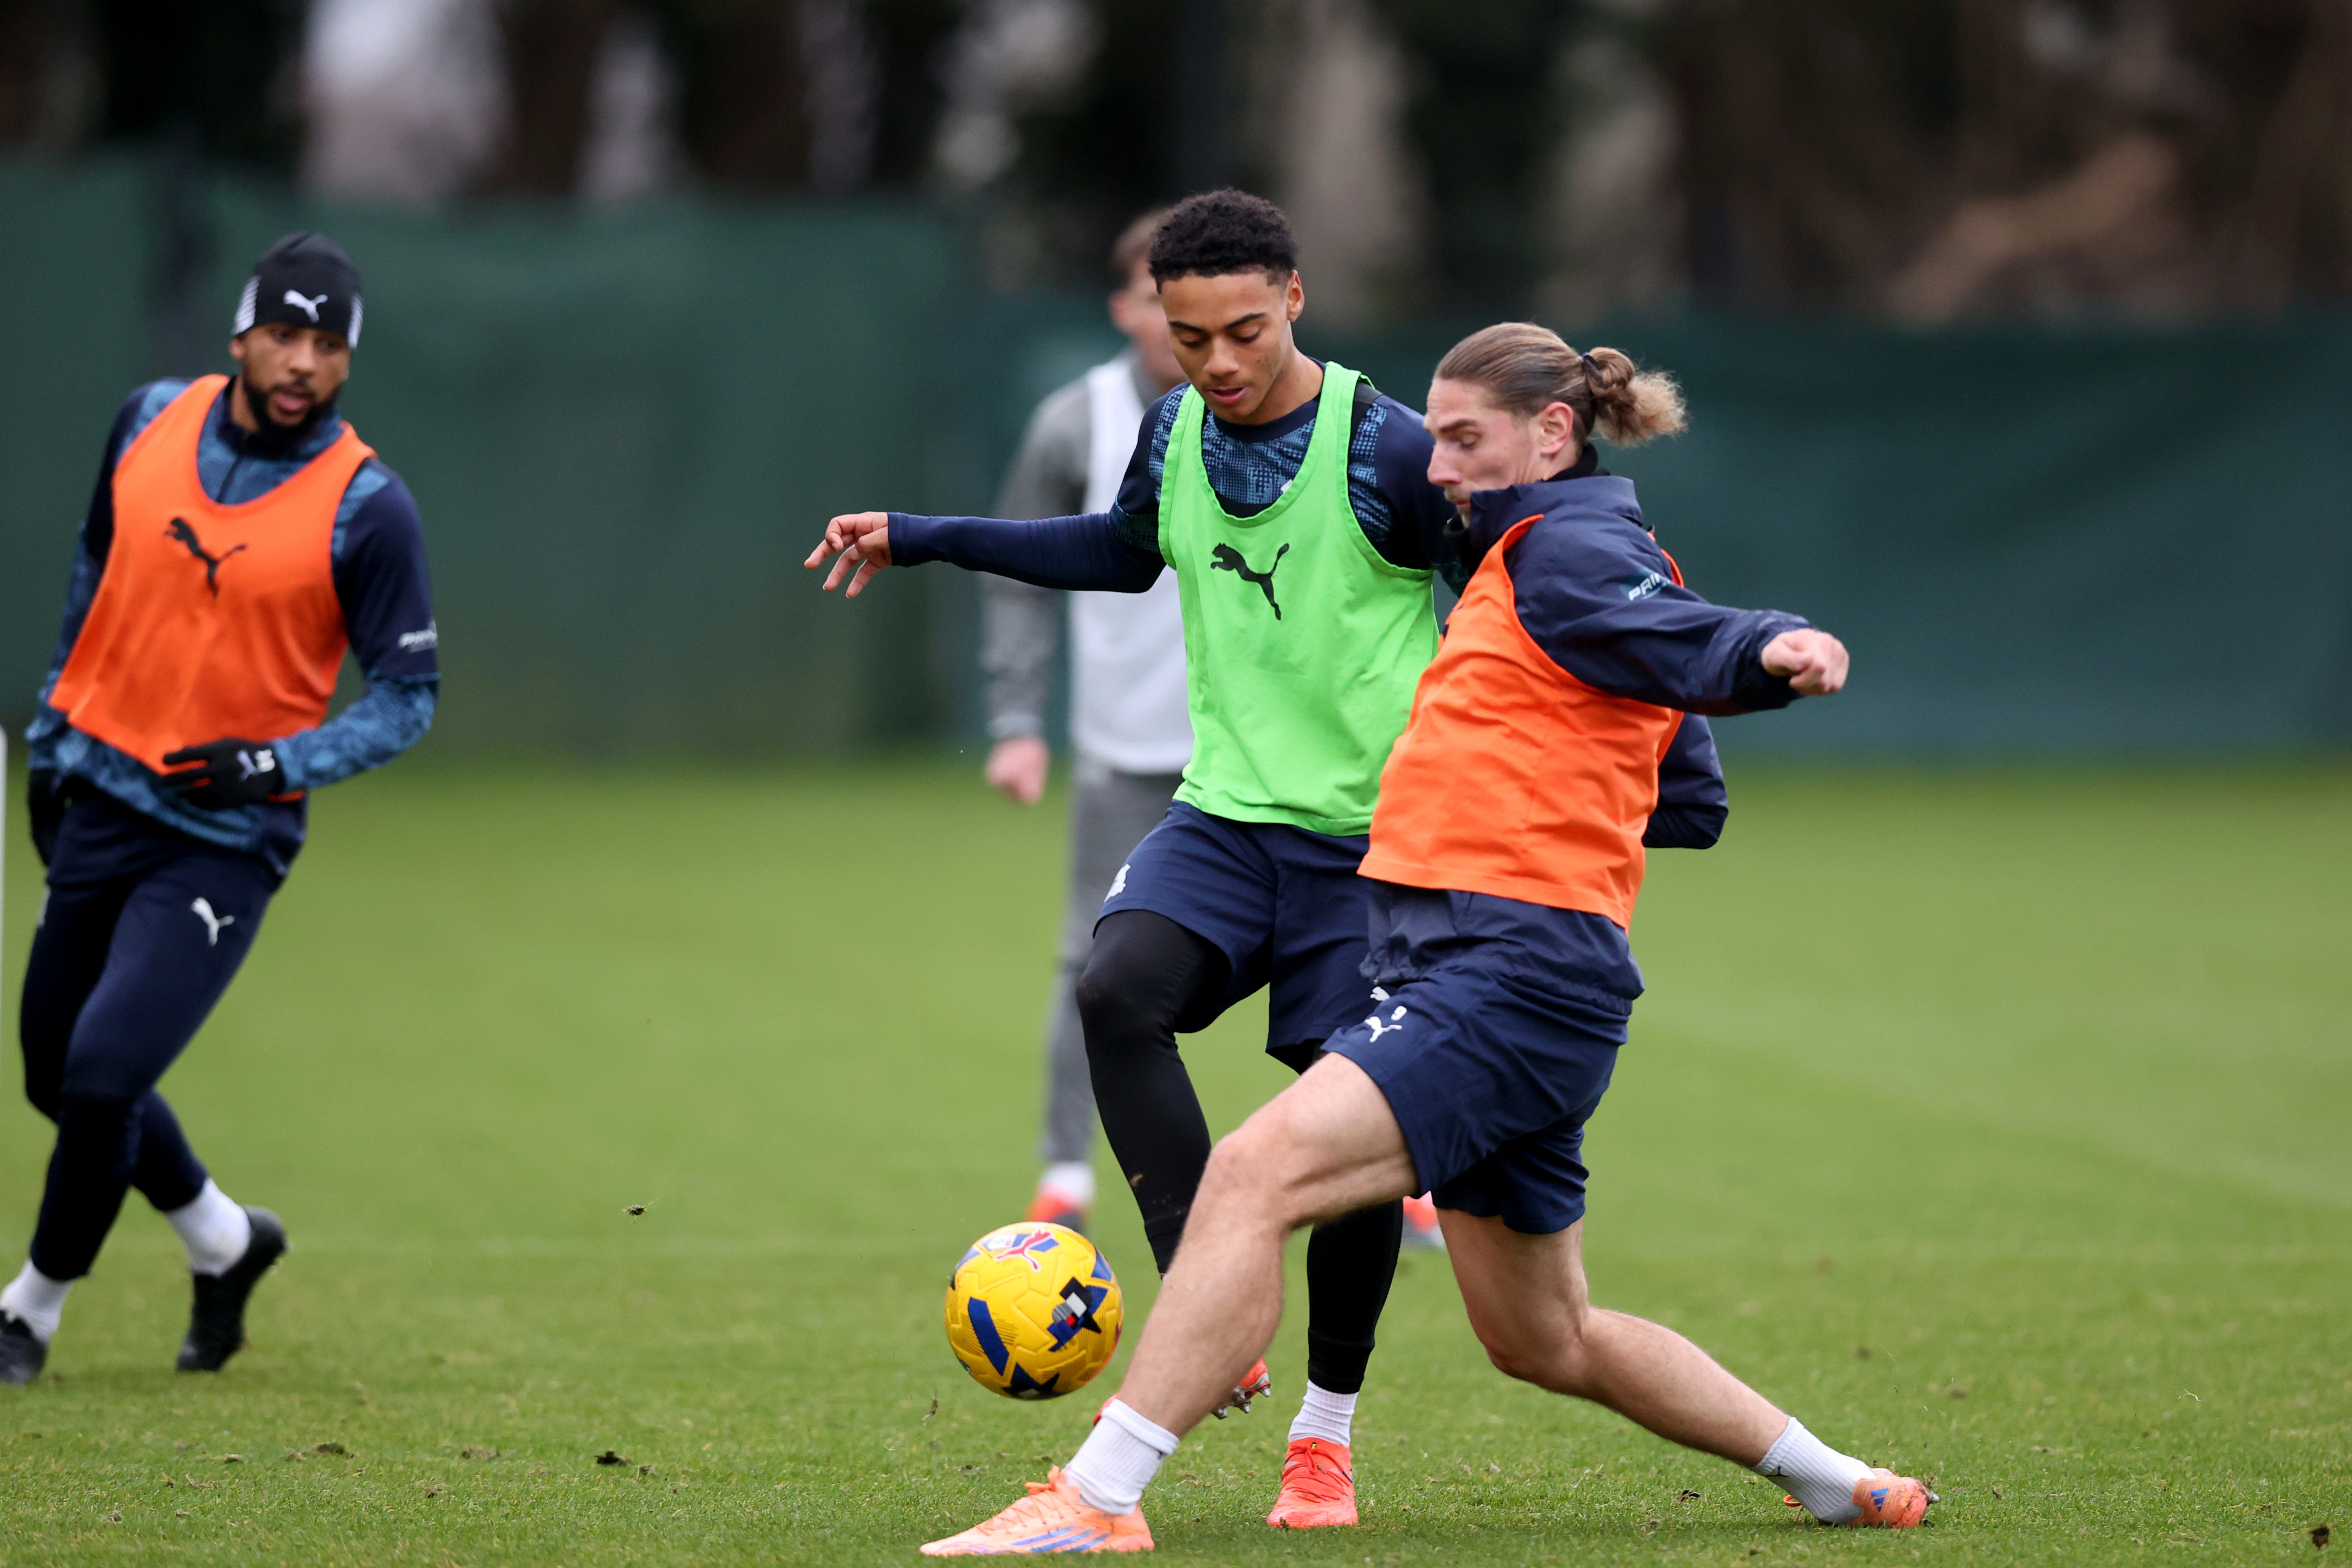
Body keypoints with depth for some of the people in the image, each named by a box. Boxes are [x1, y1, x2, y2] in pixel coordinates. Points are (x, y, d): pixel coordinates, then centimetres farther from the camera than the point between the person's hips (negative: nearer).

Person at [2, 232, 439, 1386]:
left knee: (104, 1074, -16)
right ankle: (225, 1244, 37)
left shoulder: (366, 508, -13)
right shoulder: (152, 422, 0)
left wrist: (280, 763, -21)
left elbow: (409, 694, -8)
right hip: (100, 801, 5)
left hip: (228, 838, -5)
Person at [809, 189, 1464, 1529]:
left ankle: (1325, 1438, 15)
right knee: (1120, 989, -25)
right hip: (1227, 812, 4)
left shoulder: (1391, 451, -14)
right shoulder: (1174, 434, 4)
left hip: (1372, 841, -4)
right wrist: (921, 540, 27)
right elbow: (1125, 551, 26)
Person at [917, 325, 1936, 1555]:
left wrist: (1775, 652, -49)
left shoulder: (1566, 550, -6)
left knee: (1257, 1173, -24)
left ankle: (1096, 1502, -30)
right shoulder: (1522, 558, 23)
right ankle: (1836, 1483, 31)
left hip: (1515, 967, -11)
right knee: (1545, 1342, 19)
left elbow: (1694, 644, -25)